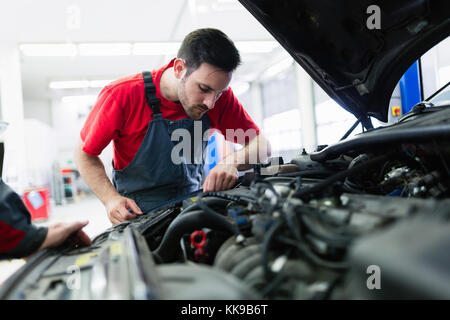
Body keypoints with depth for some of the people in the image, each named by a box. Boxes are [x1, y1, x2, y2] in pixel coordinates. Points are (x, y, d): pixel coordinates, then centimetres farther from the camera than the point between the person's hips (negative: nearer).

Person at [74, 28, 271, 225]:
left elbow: (262, 145, -8)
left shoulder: (220, 95, -12)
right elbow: (85, 154, -7)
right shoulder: (121, 95, -19)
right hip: (136, 213, -1)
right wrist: (112, 199, -24)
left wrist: (232, 163, -30)